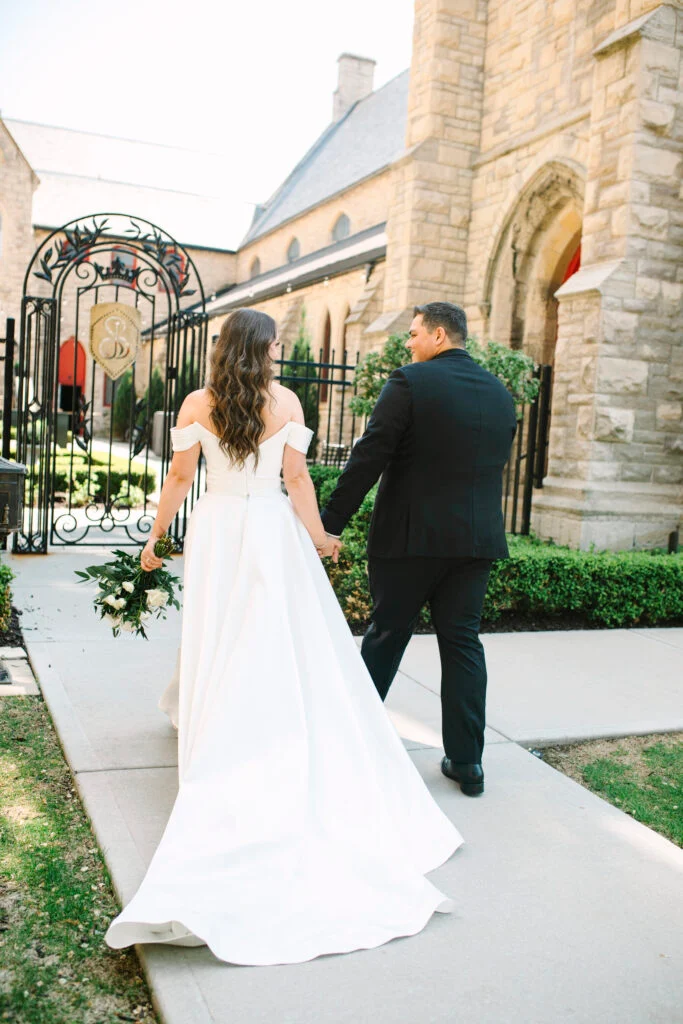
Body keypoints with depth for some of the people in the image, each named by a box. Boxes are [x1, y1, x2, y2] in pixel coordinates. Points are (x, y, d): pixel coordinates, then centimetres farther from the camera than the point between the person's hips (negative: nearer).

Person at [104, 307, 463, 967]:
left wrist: (155, 536, 11)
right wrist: (319, 538, 5)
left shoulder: (196, 404, 0)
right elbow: (296, 479, -5)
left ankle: (218, 767, 20)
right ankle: (286, 770, 16)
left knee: (217, 647, 11)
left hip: (215, 532, 2)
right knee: (285, 649, 8)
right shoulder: (285, 401, -3)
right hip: (271, 532, -1)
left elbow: (179, 478, 0)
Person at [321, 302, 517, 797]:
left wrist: (331, 523, -9)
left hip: (411, 536, -4)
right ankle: (467, 762, 13)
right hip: (478, 539, 5)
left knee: (387, 635, 10)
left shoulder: (410, 382, -10)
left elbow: (368, 459, -14)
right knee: (463, 641, 10)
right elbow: (496, 466, 14)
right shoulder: (501, 393, 9)